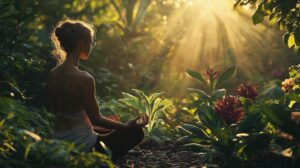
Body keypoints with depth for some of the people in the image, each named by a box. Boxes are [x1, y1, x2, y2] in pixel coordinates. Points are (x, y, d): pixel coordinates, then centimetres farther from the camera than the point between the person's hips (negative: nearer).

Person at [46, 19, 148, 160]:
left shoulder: (53, 74, 1)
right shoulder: (83, 79, -23)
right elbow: (95, 118, -14)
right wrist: (127, 126, -1)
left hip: (59, 145, 8)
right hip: (81, 146, -8)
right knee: (136, 132, 11)